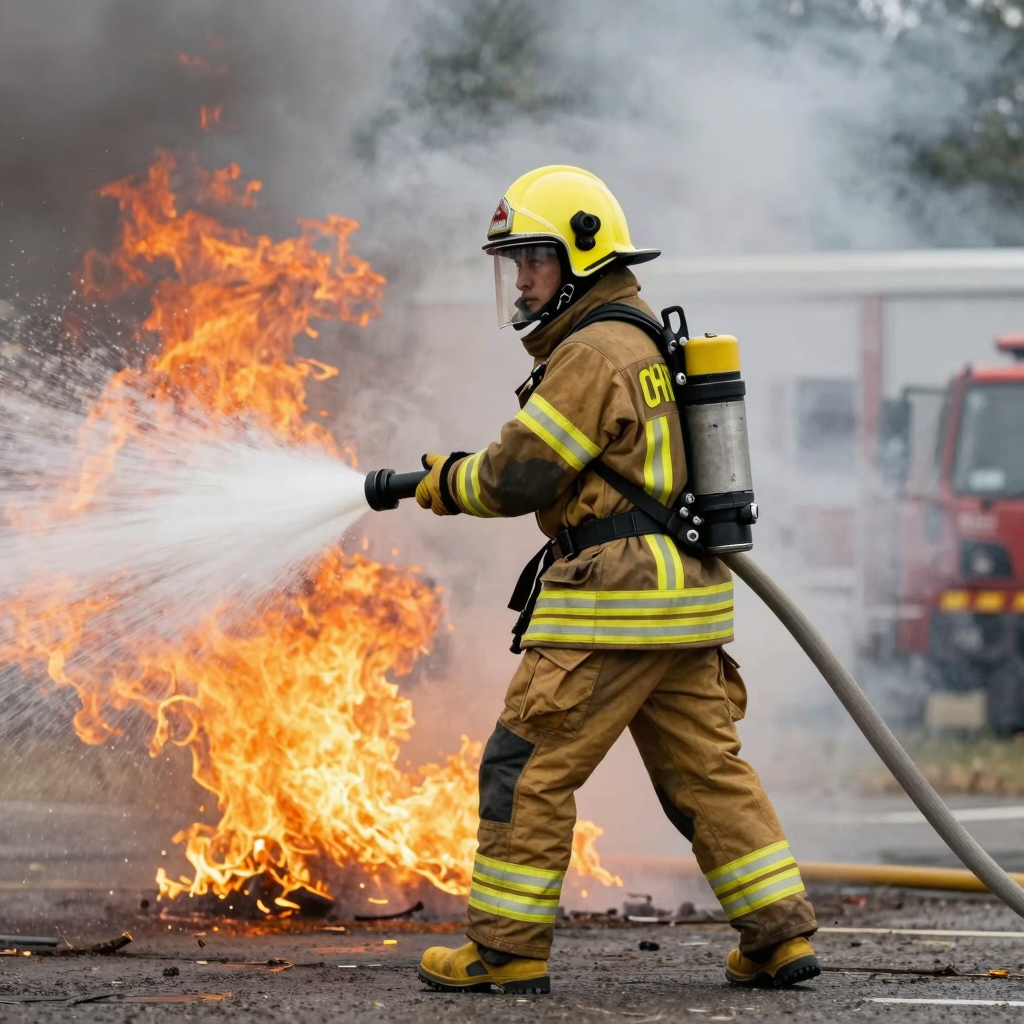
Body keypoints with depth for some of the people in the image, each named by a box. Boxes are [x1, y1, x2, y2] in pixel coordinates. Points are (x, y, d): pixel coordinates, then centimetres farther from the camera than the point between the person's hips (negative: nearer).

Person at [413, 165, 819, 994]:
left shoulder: (594, 355, -13)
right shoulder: (646, 343, 19)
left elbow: (516, 476, -14)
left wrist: (443, 483, 4)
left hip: (613, 601, -10)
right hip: (685, 593, 10)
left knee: (528, 768, -2)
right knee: (706, 769, 10)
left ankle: (508, 948, 1)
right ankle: (781, 934, 7)